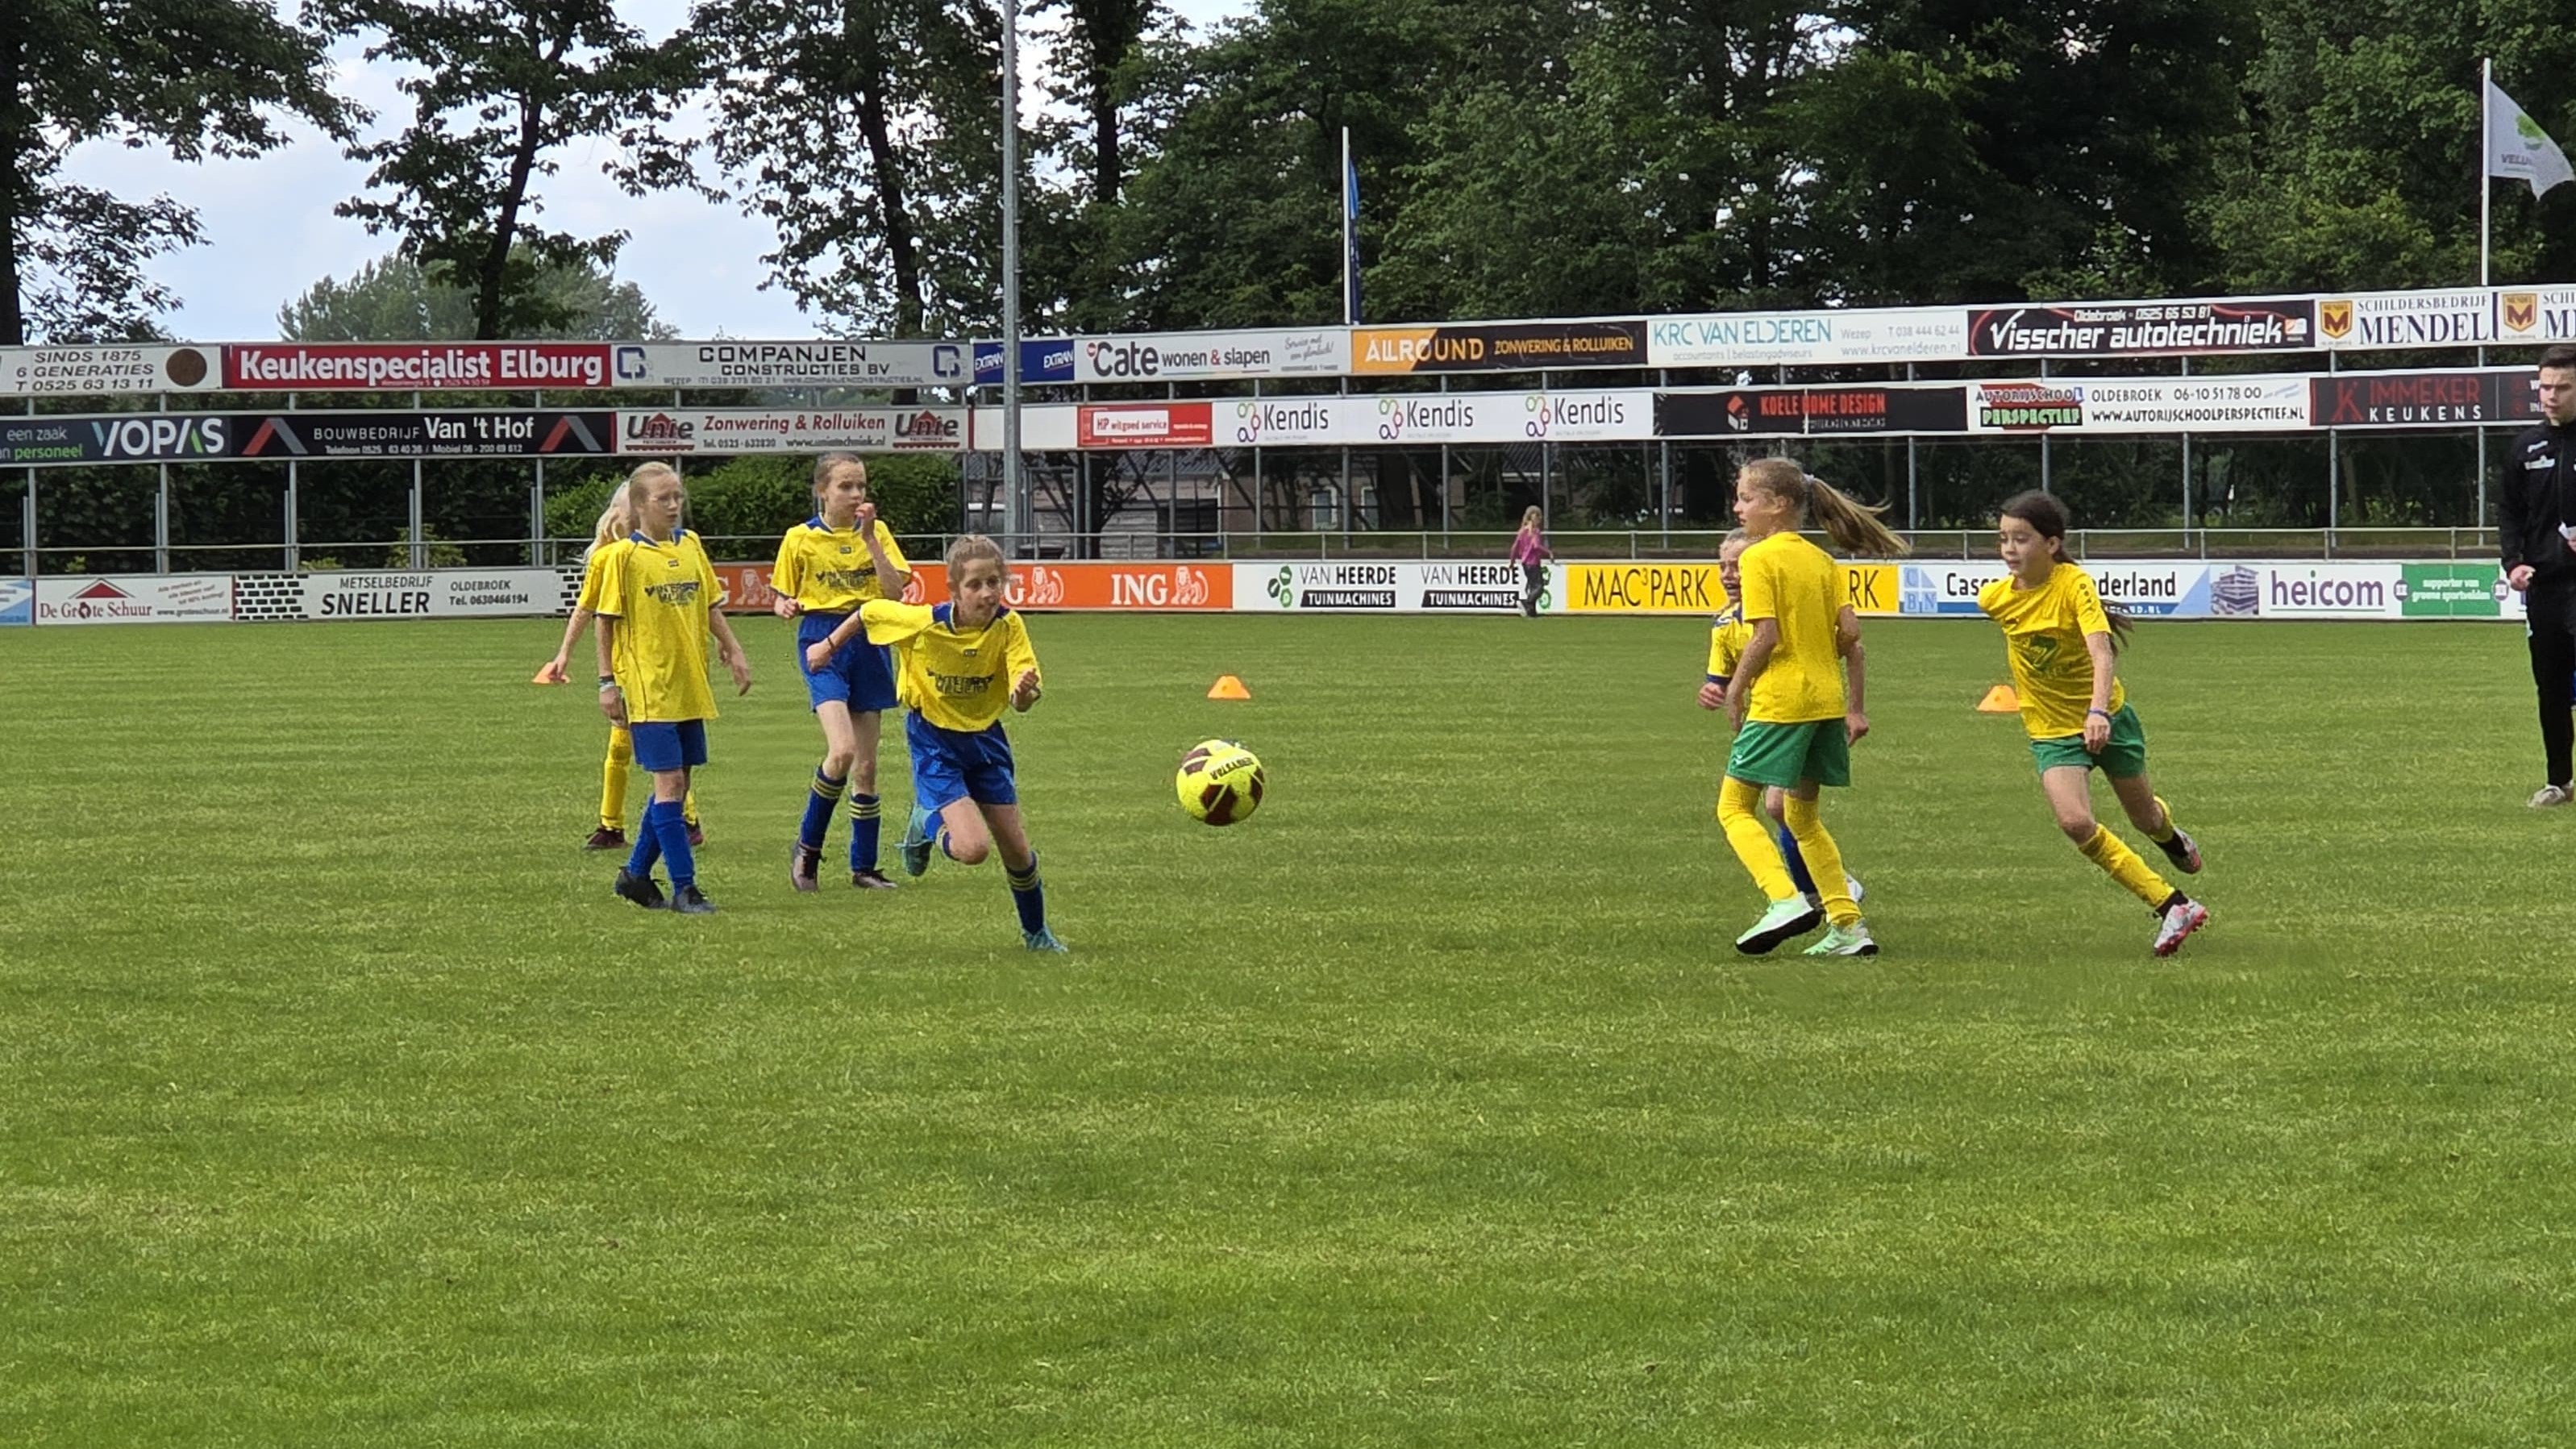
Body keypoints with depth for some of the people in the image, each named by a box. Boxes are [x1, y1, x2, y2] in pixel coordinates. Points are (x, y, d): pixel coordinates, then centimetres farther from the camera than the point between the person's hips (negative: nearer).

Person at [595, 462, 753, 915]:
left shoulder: (690, 546, 9)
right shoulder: (625, 555, -7)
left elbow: (710, 605, 17)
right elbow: (607, 621, -5)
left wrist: (734, 651, 10)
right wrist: (607, 682, -7)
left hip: (690, 686, 6)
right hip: (649, 686, -6)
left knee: (676, 783, 10)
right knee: (669, 782, -9)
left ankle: (637, 873, 24)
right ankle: (684, 887, -8)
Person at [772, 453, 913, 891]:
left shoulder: (876, 532, 4)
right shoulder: (801, 538, -1)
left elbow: (895, 592, -7)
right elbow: (783, 600, 7)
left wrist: (869, 538, -14)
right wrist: (788, 608, -16)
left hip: (868, 642, 3)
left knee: (866, 765, 6)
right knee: (842, 750, -21)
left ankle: (864, 866, 15)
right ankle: (807, 847, -4)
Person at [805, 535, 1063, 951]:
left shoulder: (1009, 627, -18)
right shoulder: (925, 623, -24)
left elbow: (1020, 701, -24)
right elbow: (869, 612, -5)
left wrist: (1024, 692, -47)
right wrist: (828, 646, 8)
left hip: (984, 738, 3)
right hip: (934, 741, -3)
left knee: (1017, 851, 8)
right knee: (973, 849, -19)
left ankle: (1035, 931, 34)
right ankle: (928, 824, 14)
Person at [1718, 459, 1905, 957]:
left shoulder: (1760, 558, -9)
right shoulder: (1821, 560, 12)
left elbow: (1765, 635, -17)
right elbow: (1851, 634, 7)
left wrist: (1736, 687, -4)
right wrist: (1855, 707, 11)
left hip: (1780, 701, -8)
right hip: (1827, 700, 8)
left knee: (1734, 807, 1)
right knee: (1802, 816, 18)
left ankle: (1785, 899, -19)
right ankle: (1848, 925, 12)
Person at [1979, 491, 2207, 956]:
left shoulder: (2074, 585, -23)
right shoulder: (1995, 598, -10)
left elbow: (2101, 652, -36)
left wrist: (2098, 713, -51)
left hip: (2107, 719, -2)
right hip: (2051, 730, 2)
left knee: (2145, 818, 17)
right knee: (2075, 822, -22)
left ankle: (2171, 837, 58)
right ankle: (2172, 908, -14)